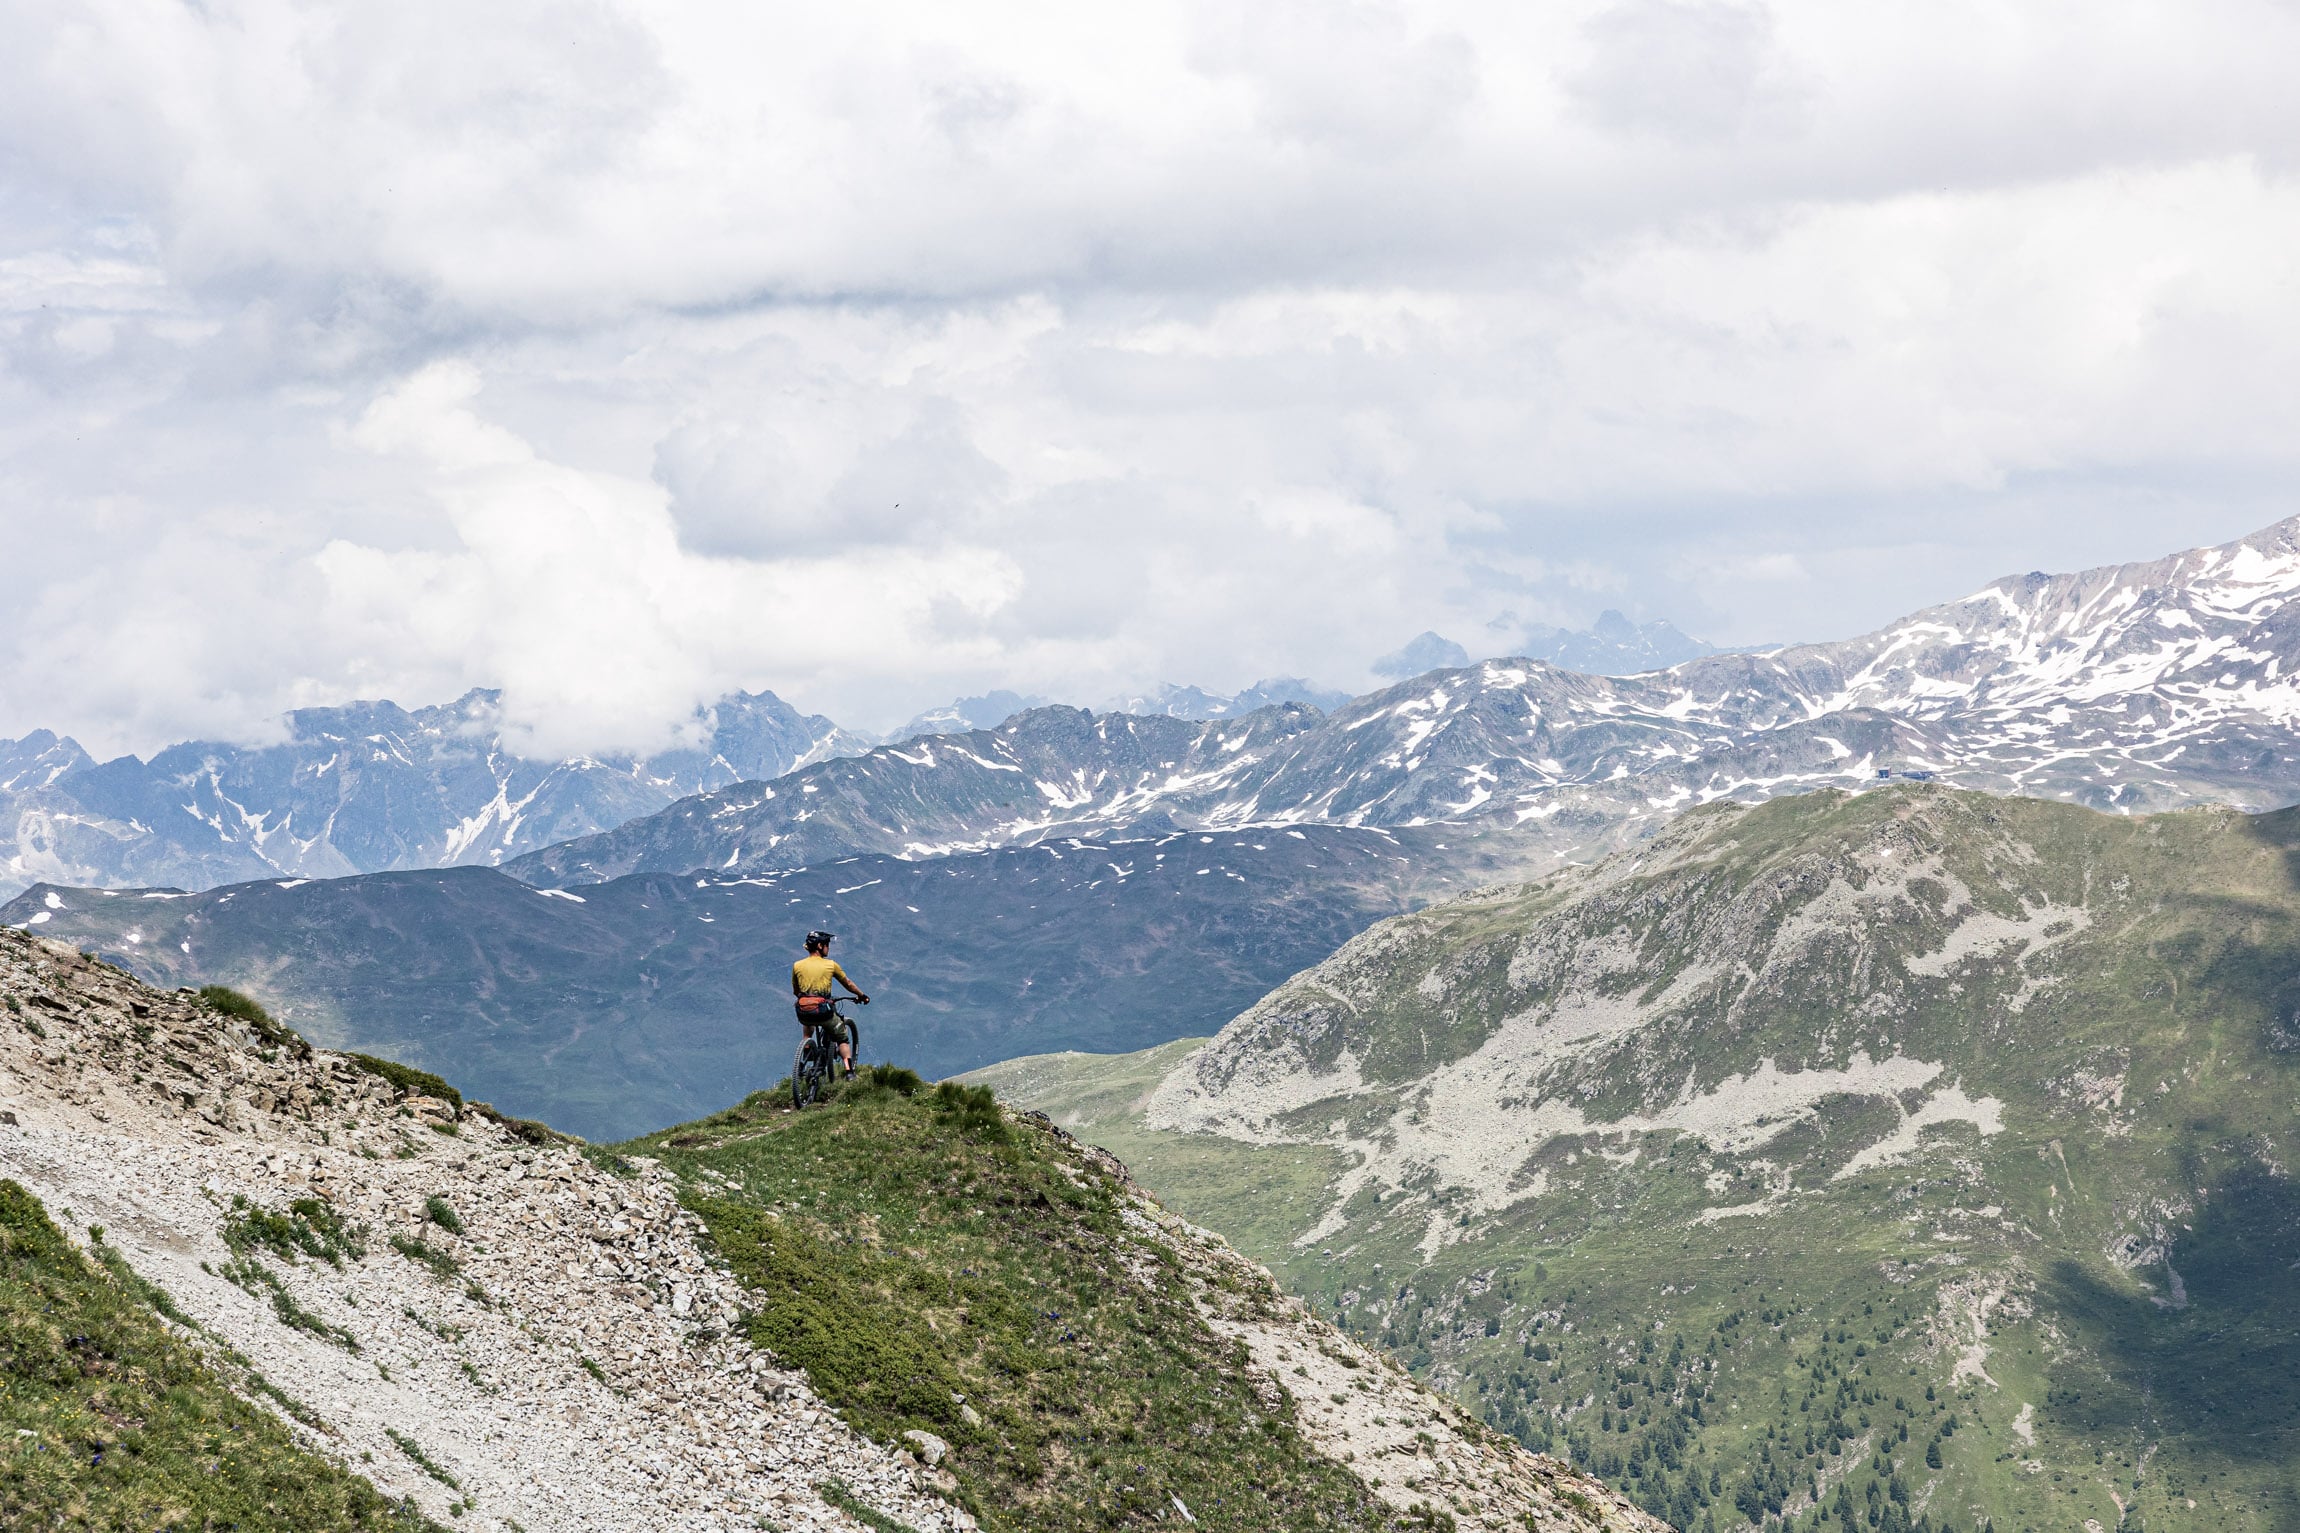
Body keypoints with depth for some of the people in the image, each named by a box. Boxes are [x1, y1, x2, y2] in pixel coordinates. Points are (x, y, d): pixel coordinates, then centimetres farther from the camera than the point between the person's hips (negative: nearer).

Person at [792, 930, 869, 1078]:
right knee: (843, 1038, 20)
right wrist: (861, 996, 34)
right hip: (823, 1011, -2)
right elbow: (848, 984, 17)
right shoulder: (830, 964, 3)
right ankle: (849, 1071, 5)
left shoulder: (797, 966, 8)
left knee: (808, 1024, 40)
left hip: (803, 1012, 2)